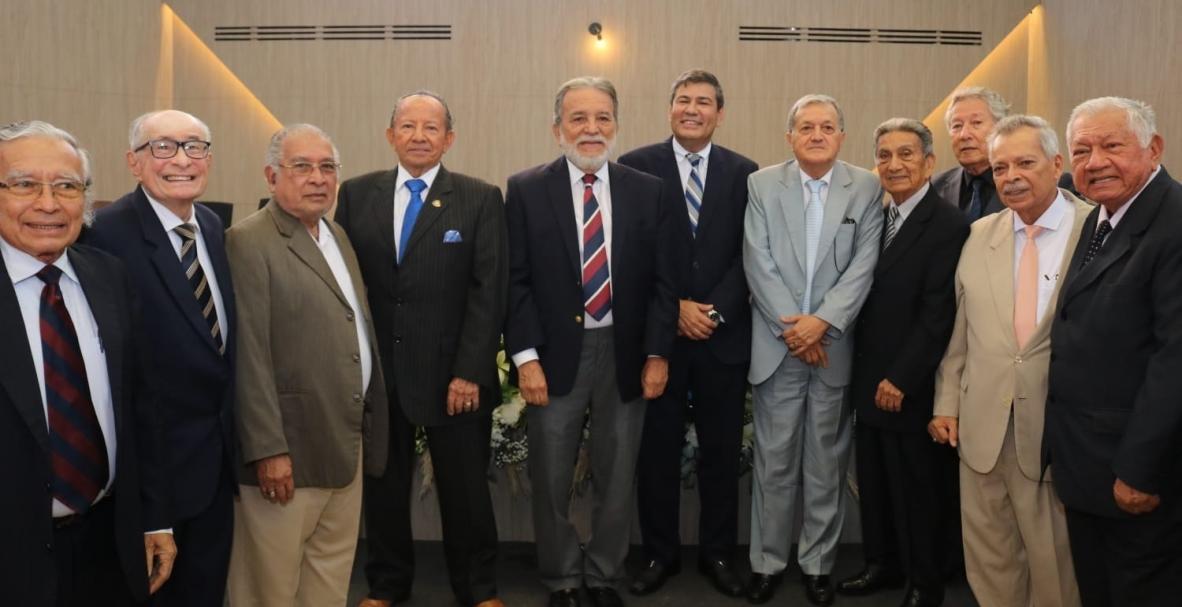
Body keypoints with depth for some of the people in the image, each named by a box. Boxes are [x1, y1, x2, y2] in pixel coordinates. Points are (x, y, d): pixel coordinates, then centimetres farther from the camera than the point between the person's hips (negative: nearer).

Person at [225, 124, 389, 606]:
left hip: (347, 442, 8)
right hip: (289, 447, -7)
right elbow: (249, 355, -17)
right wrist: (268, 449, -19)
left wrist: (362, 432, 13)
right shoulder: (249, 241, -11)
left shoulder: (338, 236, 14)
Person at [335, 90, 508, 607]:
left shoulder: (480, 199, -2)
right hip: (375, 370, 2)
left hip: (452, 372, -2)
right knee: (382, 483, 15)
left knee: (465, 486, 10)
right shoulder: (356, 194, 5)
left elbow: (489, 291, -7)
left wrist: (470, 372, -14)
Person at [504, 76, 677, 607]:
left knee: (616, 478, 13)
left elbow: (662, 280, 3)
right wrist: (525, 357, -11)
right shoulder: (526, 189, -1)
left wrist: (657, 354, -4)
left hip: (626, 354, 1)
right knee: (551, 480, 11)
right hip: (555, 354, -1)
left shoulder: (647, 191, 3)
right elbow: (516, 281, -4)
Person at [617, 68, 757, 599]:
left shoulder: (744, 173, 5)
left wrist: (715, 311, -11)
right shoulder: (635, 167, 0)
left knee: (721, 450, 10)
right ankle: (660, 553, 24)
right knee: (657, 450, 8)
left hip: (725, 334, 2)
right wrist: (674, 309, -11)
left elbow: (748, 255, 1)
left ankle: (717, 553, 26)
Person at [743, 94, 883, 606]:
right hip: (777, 344, 0)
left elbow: (863, 266, -4)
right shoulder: (762, 184, 3)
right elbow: (758, 263, -4)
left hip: (835, 345, 0)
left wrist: (822, 321, -15)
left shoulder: (867, 188, 3)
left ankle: (818, 563, 24)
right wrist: (793, 327, -11)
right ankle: (767, 561, 20)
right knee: (773, 462, 6)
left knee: (827, 463, 9)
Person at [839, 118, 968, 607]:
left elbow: (938, 315, -17)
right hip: (869, 382, 7)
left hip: (910, 388, -6)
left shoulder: (948, 224, -13)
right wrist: (866, 375, 6)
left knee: (916, 487, 7)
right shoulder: (874, 219, 10)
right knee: (874, 482, 16)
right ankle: (883, 564, 33)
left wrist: (900, 380, -17)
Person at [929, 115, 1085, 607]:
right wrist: (946, 404, 9)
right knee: (988, 558, 16)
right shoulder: (980, 235, 7)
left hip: (1061, 431, -3)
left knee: (1056, 564, 11)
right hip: (982, 428, 4)